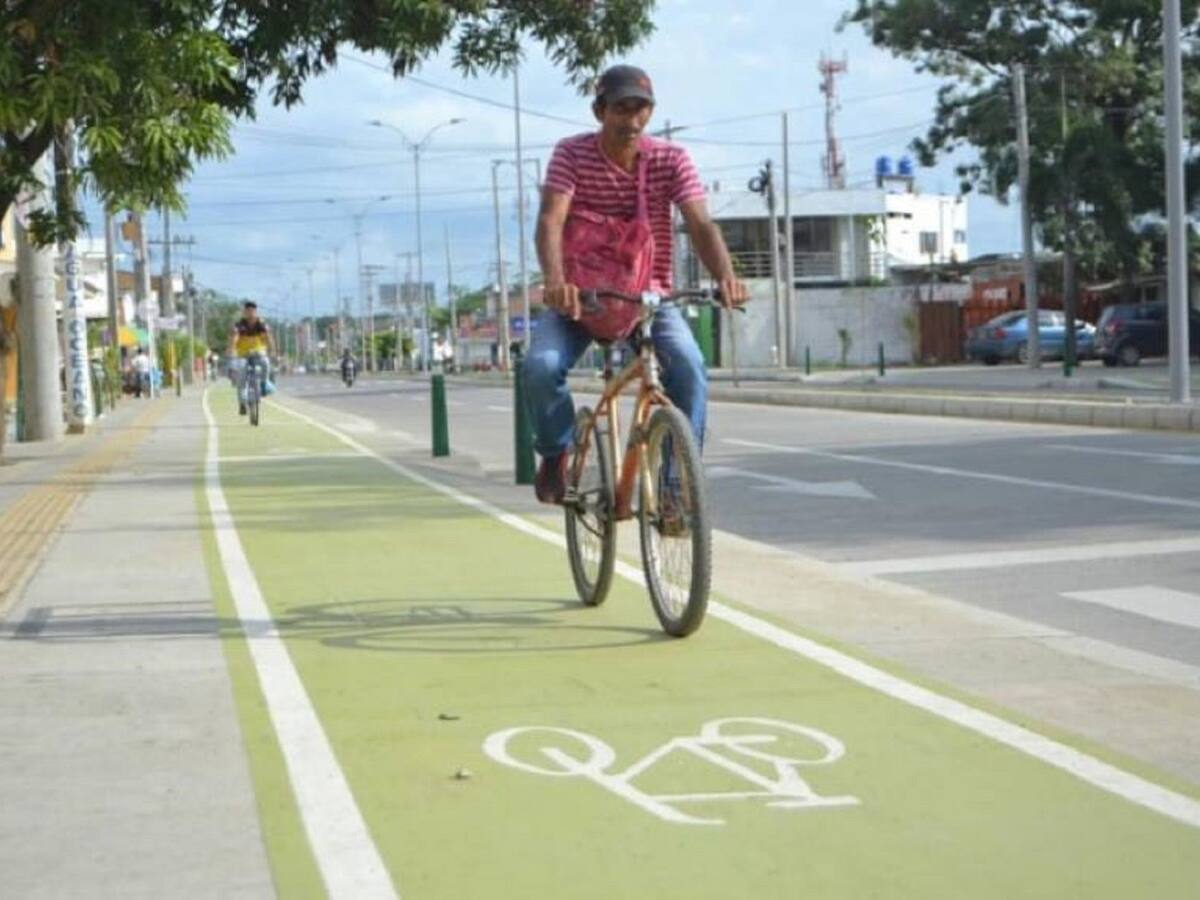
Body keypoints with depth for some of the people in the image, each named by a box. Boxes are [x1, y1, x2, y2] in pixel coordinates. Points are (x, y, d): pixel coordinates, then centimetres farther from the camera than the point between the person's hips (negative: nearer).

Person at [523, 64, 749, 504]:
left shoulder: (671, 159, -7)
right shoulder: (572, 154, -9)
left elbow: (701, 224, -18)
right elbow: (551, 219, -23)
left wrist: (726, 276, -39)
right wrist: (555, 279, -43)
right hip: (581, 294, 0)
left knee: (689, 367, -28)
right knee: (540, 366, -26)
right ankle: (556, 453, 4)